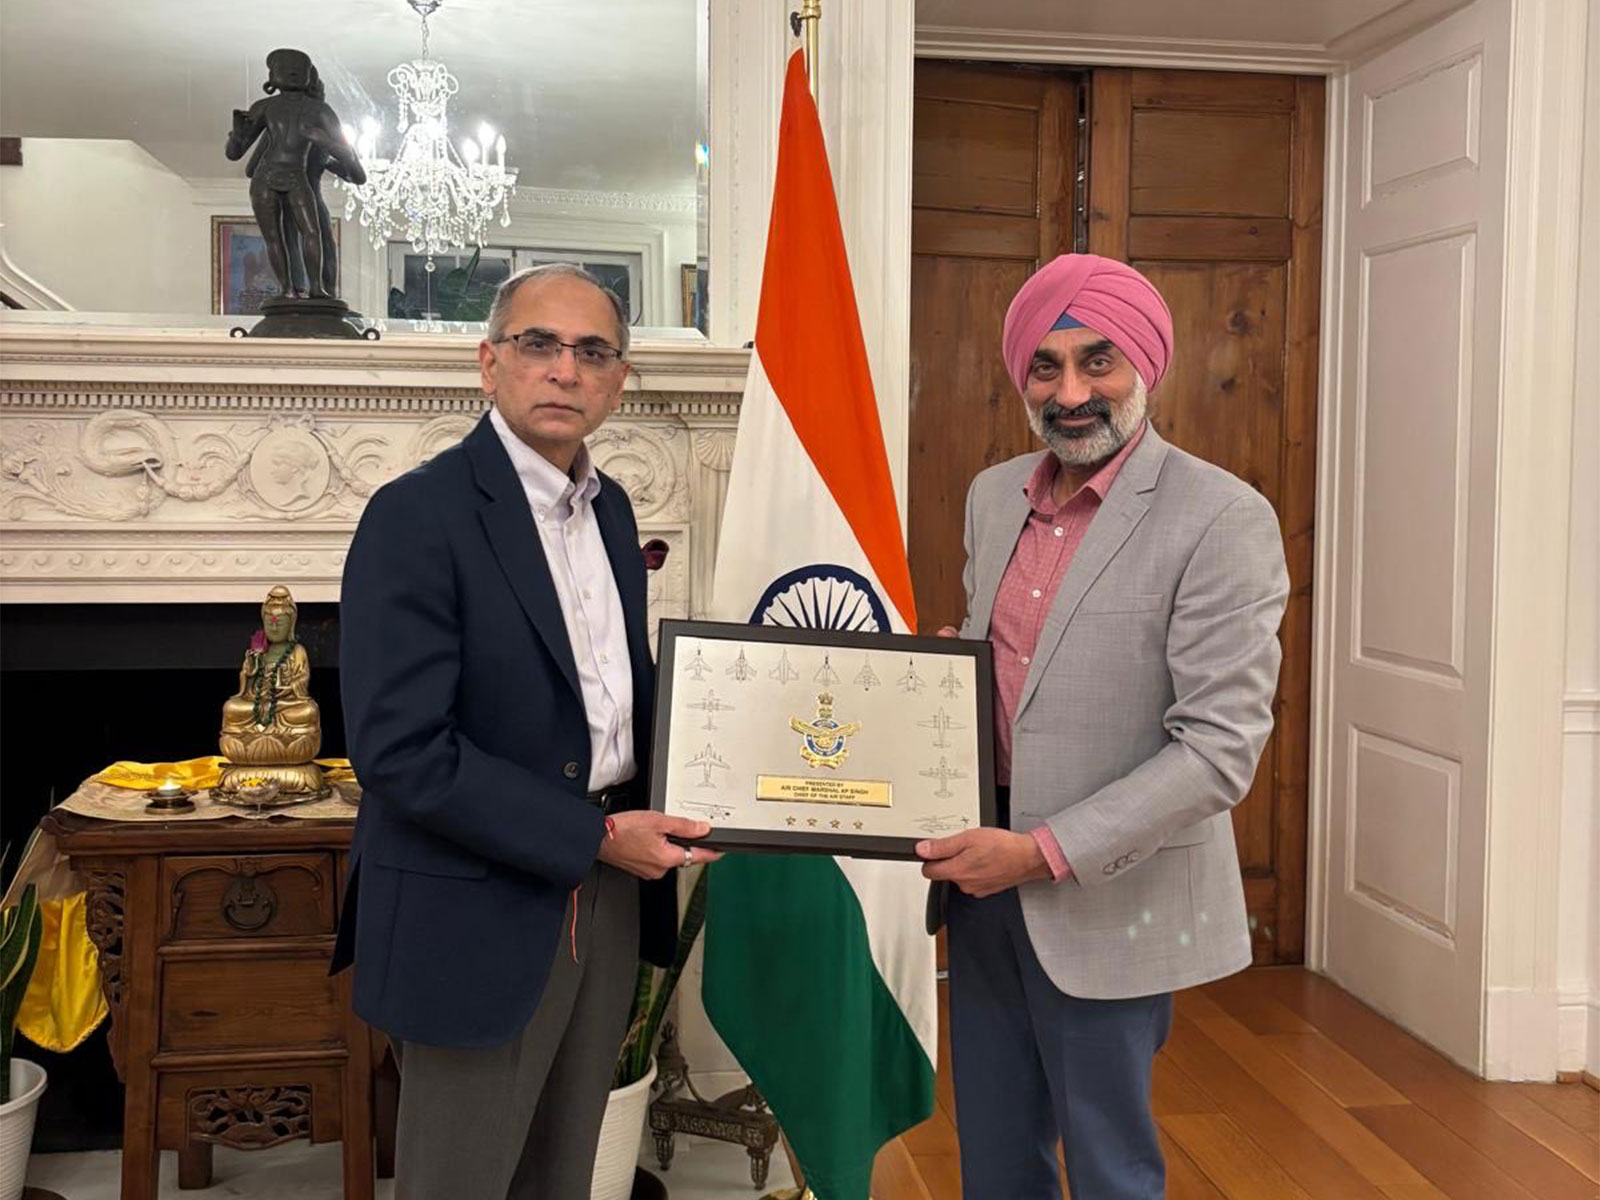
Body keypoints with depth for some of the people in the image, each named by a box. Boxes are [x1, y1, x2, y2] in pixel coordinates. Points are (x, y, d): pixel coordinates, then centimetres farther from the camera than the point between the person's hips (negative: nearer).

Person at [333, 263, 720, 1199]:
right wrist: (596, 835, -19)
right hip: (483, 911, -7)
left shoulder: (611, 507, 9)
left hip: (608, 900, 7)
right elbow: (400, 750, -21)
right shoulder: (419, 515, -15)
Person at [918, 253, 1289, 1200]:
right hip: (983, 881, 6)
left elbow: (1221, 747, -18)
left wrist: (1046, 853, -21)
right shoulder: (992, 495, 7)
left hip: (1109, 903, -6)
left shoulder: (1221, 519, -15)